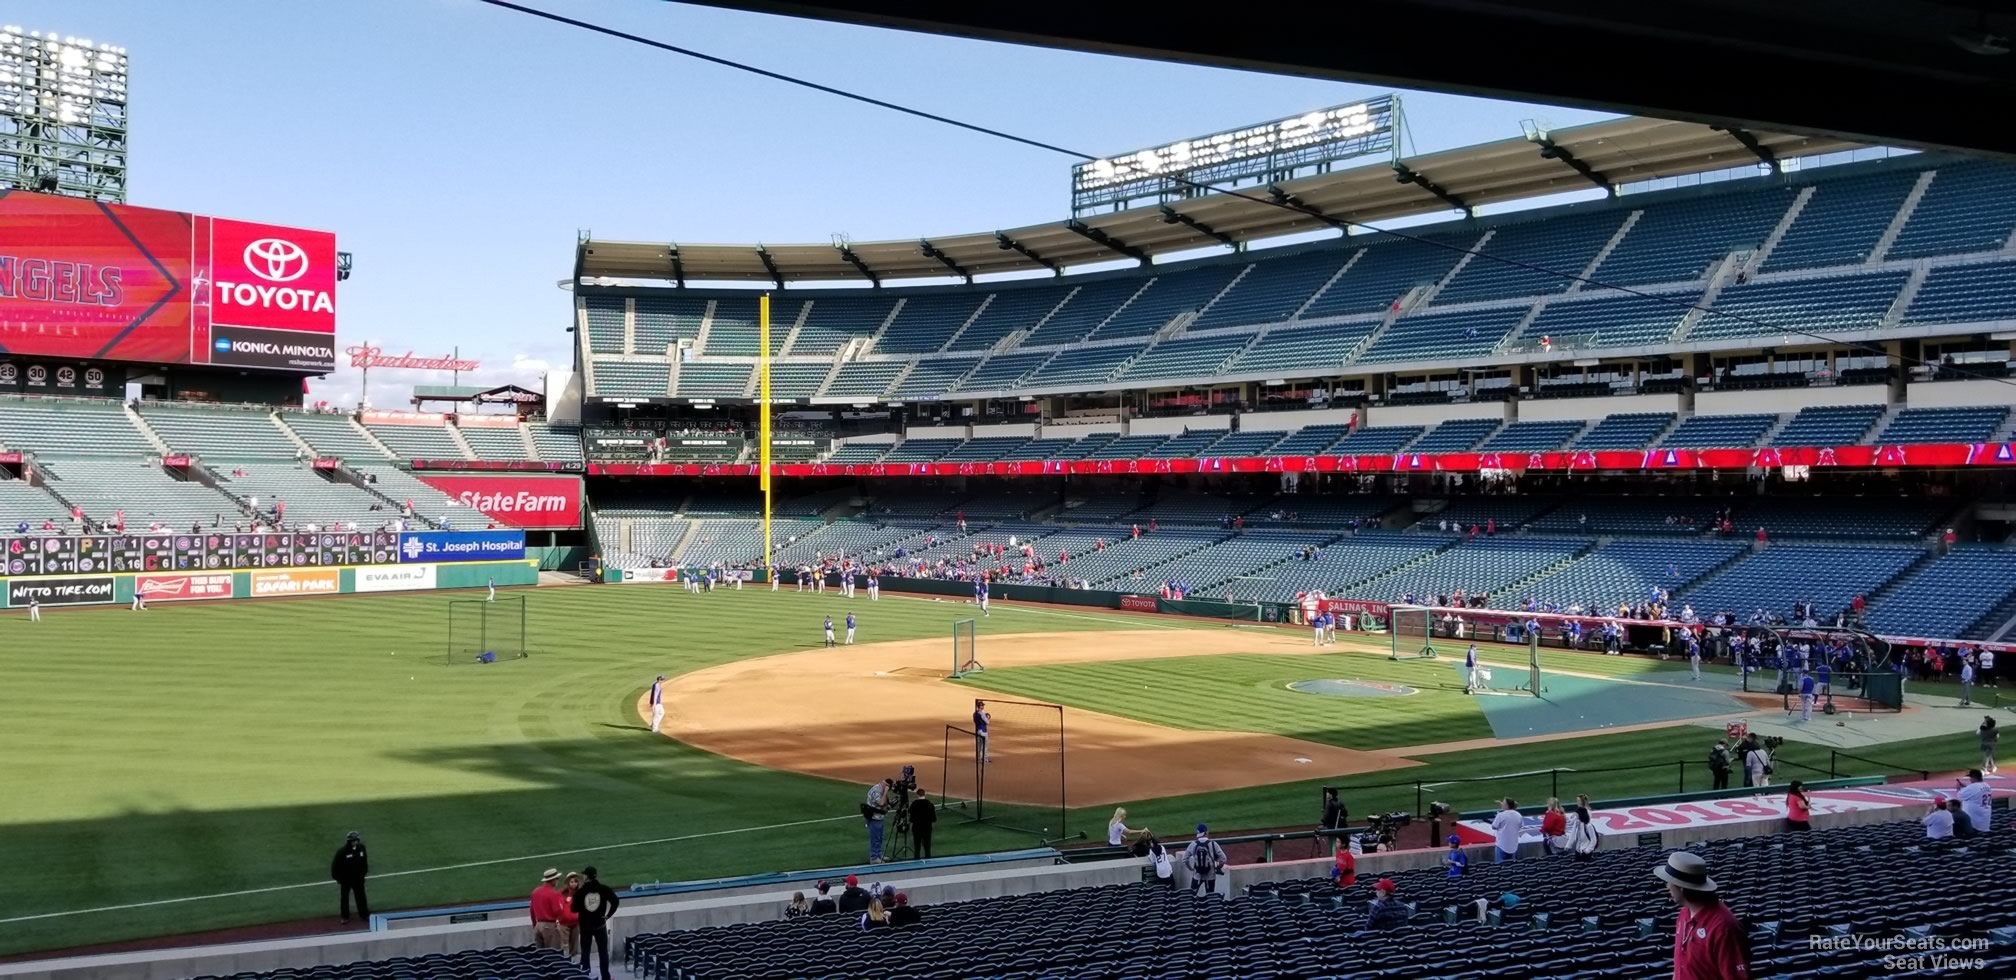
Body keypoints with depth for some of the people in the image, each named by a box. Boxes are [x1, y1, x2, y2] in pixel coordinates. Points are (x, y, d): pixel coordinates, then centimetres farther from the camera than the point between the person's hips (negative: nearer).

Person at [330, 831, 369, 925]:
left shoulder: (361, 848, -7)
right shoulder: (342, 851, -21)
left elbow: (365, 861, 8)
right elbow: (335, 864, -13)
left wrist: (364, 872, 12)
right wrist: (337, 877, -10)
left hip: (358, 878, 3)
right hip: (345, 879, -3)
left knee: (361, 896, 11)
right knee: (344, 898, 12)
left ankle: (364, 915, 23)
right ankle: (345, 917, 27)